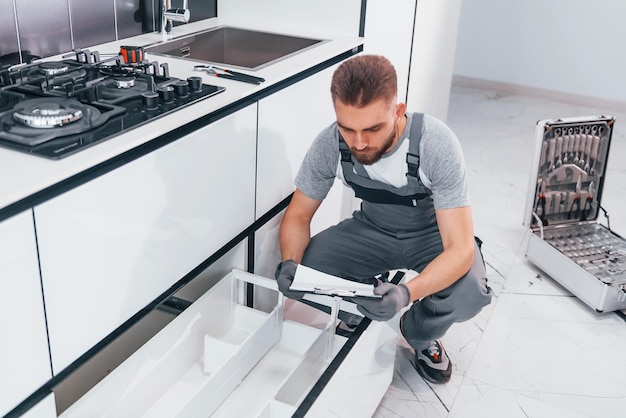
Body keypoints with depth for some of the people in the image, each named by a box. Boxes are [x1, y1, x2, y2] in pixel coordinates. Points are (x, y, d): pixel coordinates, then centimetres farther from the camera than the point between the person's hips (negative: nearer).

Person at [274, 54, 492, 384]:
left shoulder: (436, 145, -33)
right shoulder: (329, 145, -24)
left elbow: (460, 248, -34)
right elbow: (298, 214, -10)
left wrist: (409, 292, -53)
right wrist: (290, 262, -32)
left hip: (433, 233, -2)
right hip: (373, 229, 2)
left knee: (469, 293, -33)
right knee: (298, 276, -23)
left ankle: (419, 334, 3)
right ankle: (360, 307, 11)